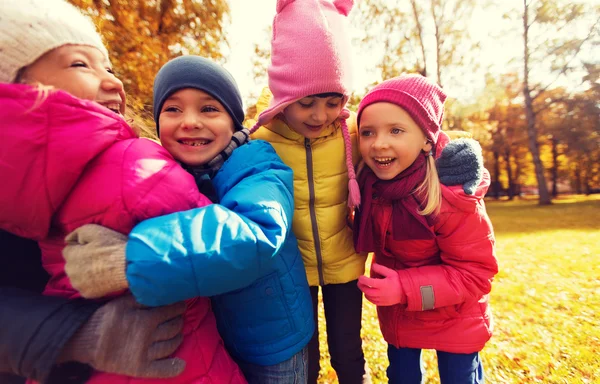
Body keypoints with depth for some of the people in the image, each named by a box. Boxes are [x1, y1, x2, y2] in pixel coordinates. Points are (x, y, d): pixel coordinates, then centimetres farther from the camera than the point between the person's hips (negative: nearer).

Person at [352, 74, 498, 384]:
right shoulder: (370, 182, -16)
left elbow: (475, 272, -23)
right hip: (396, 313, 4)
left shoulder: (452, 196, -30)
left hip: (452, 318, -3)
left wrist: (406, 288, -31)